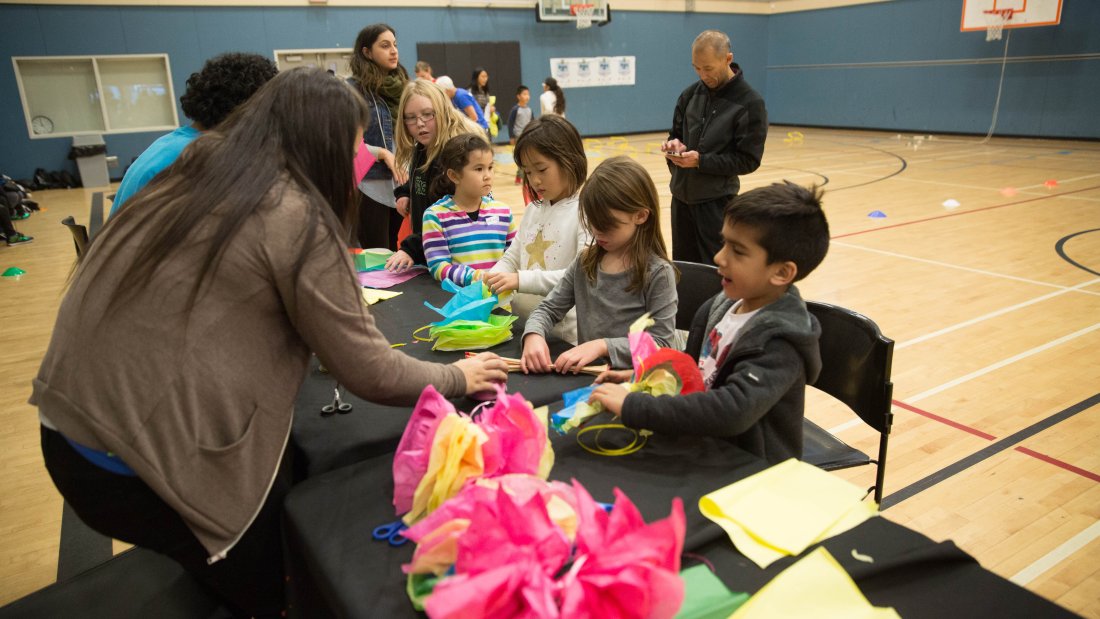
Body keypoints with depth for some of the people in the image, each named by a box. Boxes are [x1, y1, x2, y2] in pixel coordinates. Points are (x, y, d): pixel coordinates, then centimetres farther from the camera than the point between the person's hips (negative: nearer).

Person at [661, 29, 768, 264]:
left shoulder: (750, 103, -10)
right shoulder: (691, 94, 6)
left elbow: (749, 160, -11)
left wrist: (701, 161, -21)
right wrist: (674, 146, -8)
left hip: (717, 201, -5)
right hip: (682, 195, 5)